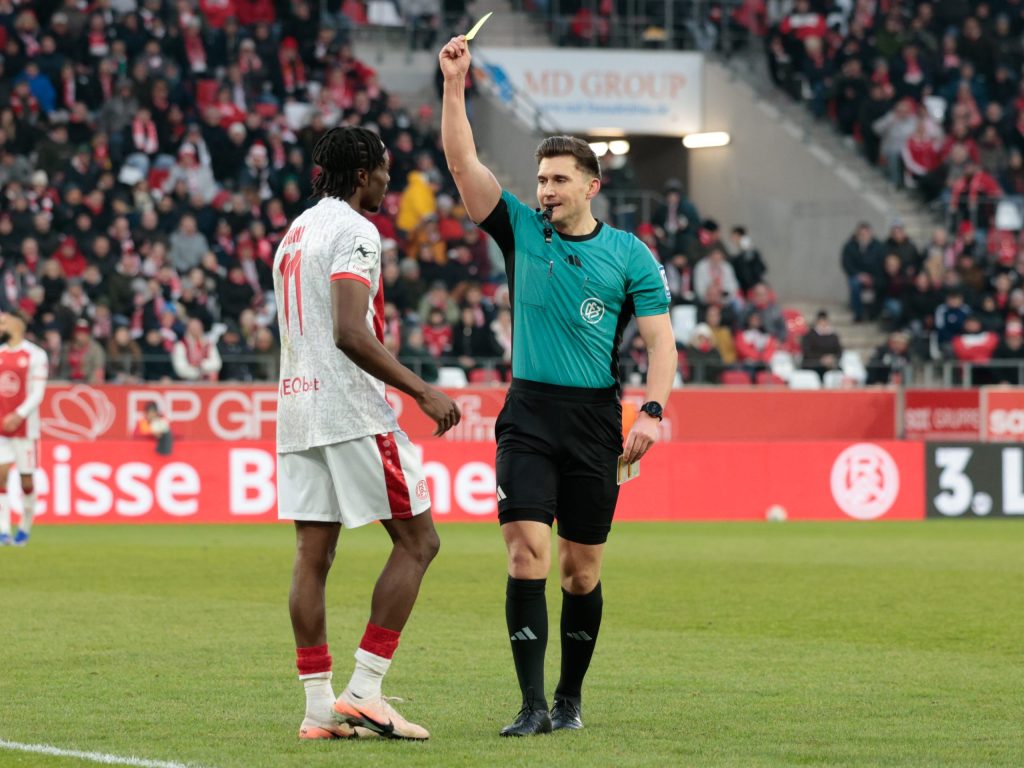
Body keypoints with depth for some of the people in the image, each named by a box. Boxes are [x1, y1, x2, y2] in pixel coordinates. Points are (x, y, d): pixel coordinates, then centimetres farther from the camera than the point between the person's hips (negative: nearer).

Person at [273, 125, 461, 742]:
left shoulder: (296, 231, 19)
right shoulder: (353, 231, -10)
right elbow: (350, 333, -21)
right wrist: (421, 390, -20)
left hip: (297, 408, 9)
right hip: (352, 411, -9)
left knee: (313, 555, 5)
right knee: (418, 541, -2)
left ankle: (319, 706, 3)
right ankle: (364, 691, -8)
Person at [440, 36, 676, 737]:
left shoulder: (629, 255, 3)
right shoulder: (521, 230, 6)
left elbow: (661, 339, 1)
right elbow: (463, 162, -1)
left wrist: (653, 411, -12)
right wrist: (454, 85, -10)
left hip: (596, 418, 0)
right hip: (529, 414, 0)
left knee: (582, 568, 5)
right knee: (527, 550, -13)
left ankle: (570, 698, 19)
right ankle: (534, 704, -14)